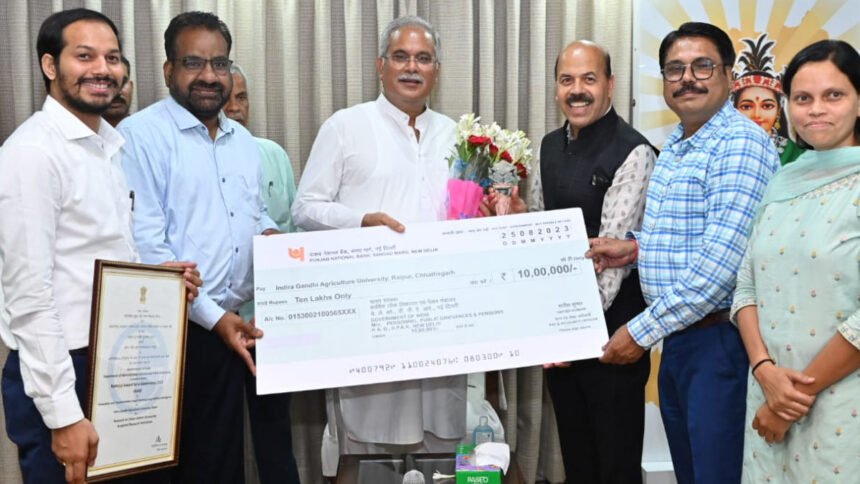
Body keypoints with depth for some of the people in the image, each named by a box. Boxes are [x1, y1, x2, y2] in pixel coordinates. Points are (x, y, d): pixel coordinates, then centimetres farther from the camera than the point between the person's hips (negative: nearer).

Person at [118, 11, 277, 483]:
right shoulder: (141, 135, -10)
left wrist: (269, 233, 1)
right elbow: (145, 247, -15)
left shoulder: (243, 140, 13)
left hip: (229, 328, 6)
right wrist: (212, 316, -16)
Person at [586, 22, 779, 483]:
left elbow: (720, 260, -23)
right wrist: (637, 247, 6)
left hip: (720, 340, -9)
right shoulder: (674, 146, 14)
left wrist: (642, 331, -18)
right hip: (677, 338, 9)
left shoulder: (740, 143, -16)